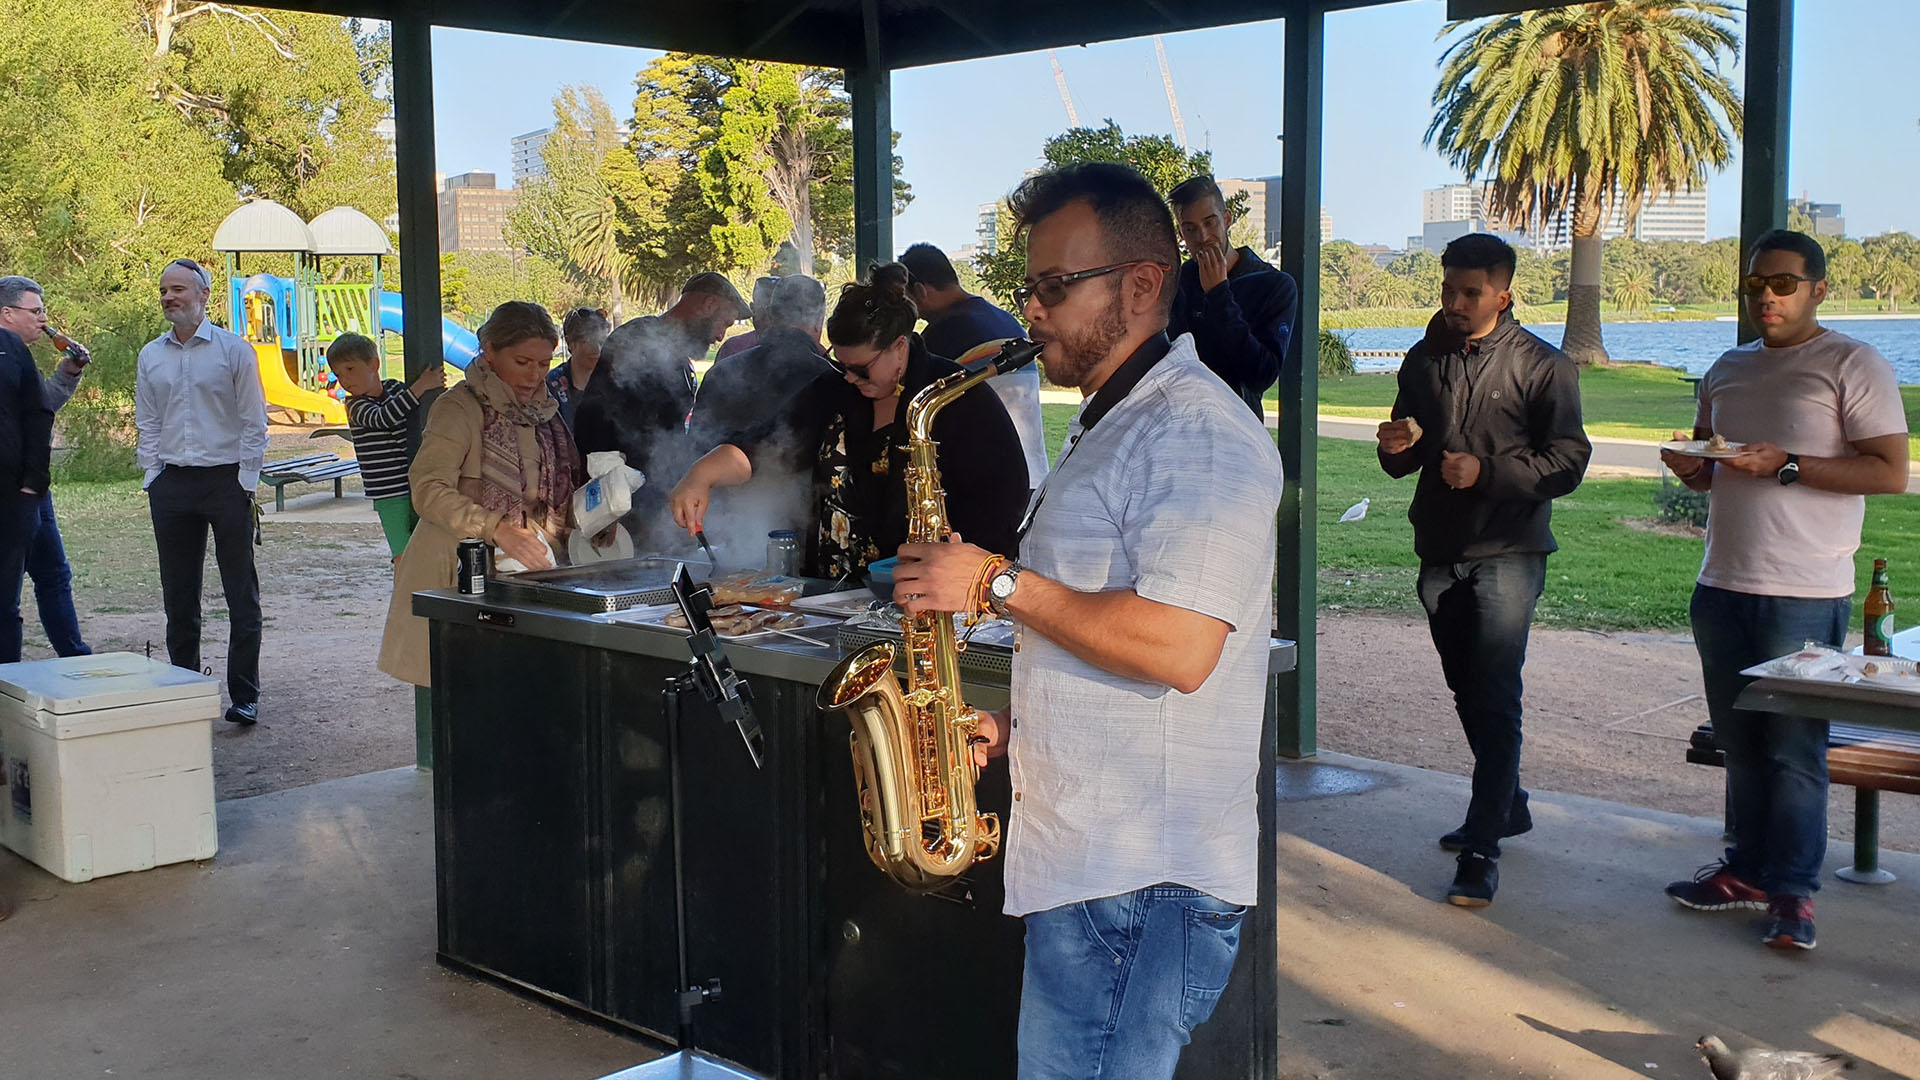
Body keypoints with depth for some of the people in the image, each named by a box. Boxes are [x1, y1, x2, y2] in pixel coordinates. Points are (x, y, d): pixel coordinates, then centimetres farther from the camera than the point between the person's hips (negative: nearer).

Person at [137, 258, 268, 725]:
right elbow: (147, 425, 15)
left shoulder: (234, 350, -1)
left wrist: (245, 483, -6)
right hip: (172, 484, 4)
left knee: (241, 594, -1)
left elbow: (254, 423, -1)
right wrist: (153, 477, 5)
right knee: (178, 596, 8)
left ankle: (244, 695, 5)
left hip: (226, 480, -4)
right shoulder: (150, 356, 11)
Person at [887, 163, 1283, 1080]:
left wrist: (998, 582, -19)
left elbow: (1176, 647, -27)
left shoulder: (1199, 436, -15)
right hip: (1081, 862, 10)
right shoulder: (1105, 428, 19)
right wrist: (1017, 723, 11)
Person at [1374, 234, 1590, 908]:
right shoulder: (1424, 360, 12)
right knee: (1467, 691, 15)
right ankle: (1507, 805, 33)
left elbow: (1568, 461, -8)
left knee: (1494, 699, -10)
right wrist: (1398, 448, -5)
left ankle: (1482, 848, -8)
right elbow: (1405, 462, 19)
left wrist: (1488, 470, -20)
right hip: (1440, 550, 6)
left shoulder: (1542, 365, -4)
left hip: (1508, 554, -6)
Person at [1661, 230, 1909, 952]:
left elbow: (1891, 472, -11)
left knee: (1793, 747, -4)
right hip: (1721, 586, 6)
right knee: (1739, 743, 11)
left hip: (1804, 594, -6)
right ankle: (1749, 869, 21)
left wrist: (1786, 465, -20)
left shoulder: (1854, 365, -4)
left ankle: (1791, 891, 3)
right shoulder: (1727, 371, 17)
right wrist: (1692, 469, 1)